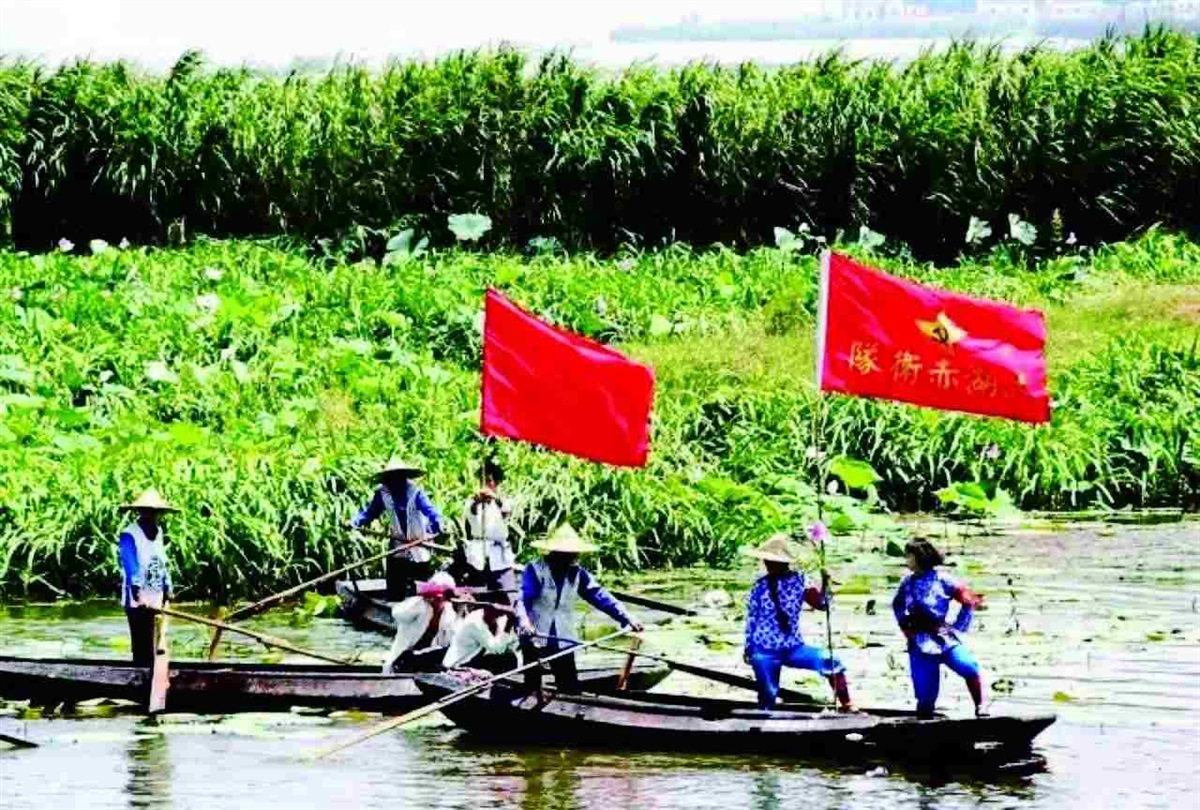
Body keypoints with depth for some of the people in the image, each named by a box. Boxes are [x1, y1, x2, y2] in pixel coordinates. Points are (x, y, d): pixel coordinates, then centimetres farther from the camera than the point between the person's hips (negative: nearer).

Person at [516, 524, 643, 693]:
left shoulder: (578, 574, 0)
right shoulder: (535, 571, -14)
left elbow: (600, 597, -3)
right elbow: (522, 599, -25)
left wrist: (627, 619, -13)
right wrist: (524, 622, -45)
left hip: (563, 640, 4)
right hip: (534, 636, -4)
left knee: (571, 688, -1)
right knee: (532, 686, 4)